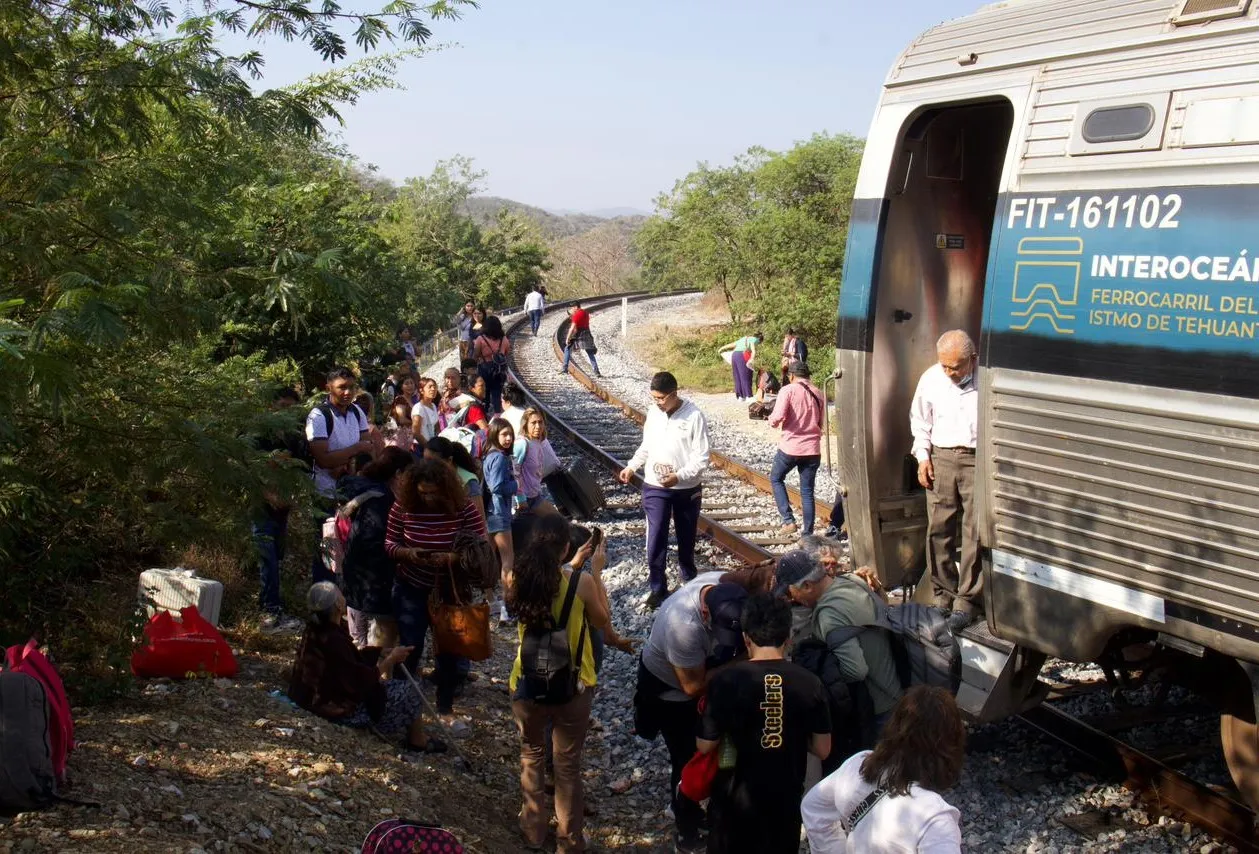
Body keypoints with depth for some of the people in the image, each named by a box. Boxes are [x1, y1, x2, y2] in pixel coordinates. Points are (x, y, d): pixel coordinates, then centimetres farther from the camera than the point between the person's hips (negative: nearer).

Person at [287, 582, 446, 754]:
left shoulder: (314, 630, -3)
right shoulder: (334, 641, -32)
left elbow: (353, 659, 7)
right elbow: (361, 682, -26)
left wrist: (384, 653, -1)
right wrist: (391, 660, -15)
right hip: (340, 710, -10)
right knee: (406, 693, -2)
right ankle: (417, 741, 22)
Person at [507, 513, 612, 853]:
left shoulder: (520, 581, -12)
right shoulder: (582, 582, -20)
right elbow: (603, 622, -1)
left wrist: (573, 566, 14)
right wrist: (596, 572, 1)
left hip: (528, 686, 2)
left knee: (532, 756, 24)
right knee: (568, 764, 15)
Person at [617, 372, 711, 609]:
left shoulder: (694, 416, -16)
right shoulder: (653, 412, -1)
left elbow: (702, 458, -16)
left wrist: (679, 477, -28)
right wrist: (632, 466, -1)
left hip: (687, 489, -3)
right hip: (654, 487, 3)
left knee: (686, 537, 15)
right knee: (656, 538, -4)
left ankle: (689, 578, 38)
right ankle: (658, 588, 7)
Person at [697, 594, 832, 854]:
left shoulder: (725, 680, -16)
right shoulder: (808, 682, -10)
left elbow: (705, 746, -8)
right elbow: (822, 750, -3)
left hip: (735, 800, -2)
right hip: (787, 799, 2)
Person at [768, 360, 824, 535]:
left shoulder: (788, 390, -7)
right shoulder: (817, 394, 10)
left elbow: (777, 417, -19)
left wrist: (772, 421, 2)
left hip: (790, 447, -4)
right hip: (812, 449, 4)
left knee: (776, 479, 19)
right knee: (807, 491, 11)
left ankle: (788, 520, 6)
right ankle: (808, 533, 10)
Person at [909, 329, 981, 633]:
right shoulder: (931, 378, 4)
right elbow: (920, 420, 15)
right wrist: (923, 457, 8)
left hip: (978, 461, -4)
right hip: (941, 459, 4)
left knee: (975, 533, -3)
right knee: (939, 530, 5)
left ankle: (967, 600, 5)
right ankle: (944, 596, 16)